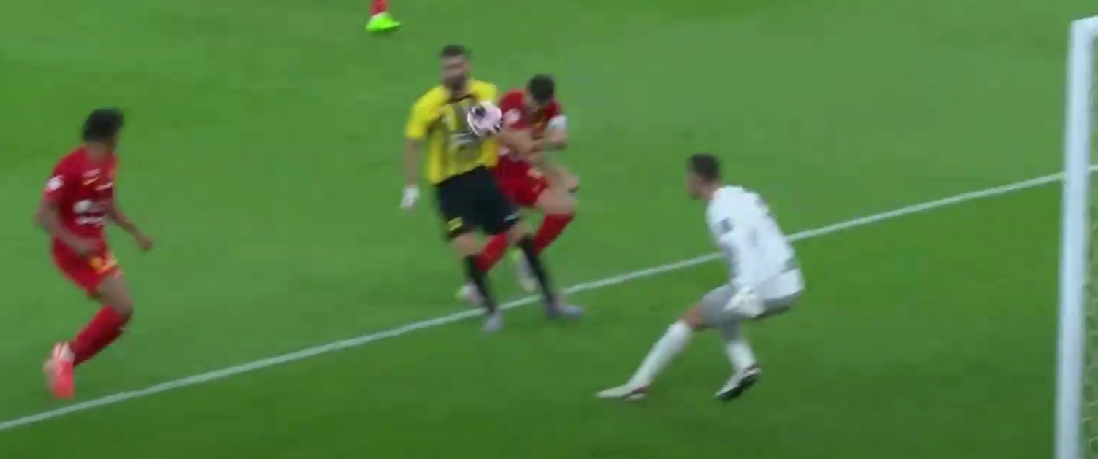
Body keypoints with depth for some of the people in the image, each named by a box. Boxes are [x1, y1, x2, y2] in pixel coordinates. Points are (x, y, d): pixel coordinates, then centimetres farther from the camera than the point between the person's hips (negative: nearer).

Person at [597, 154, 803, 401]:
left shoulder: (720, 212, -11)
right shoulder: (743, 195, 16)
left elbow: (744, 250, -26)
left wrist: (746, 294, -34)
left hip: (765, 288, -8)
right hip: (790, 285, 8)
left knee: (691, 318, 6)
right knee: (721, 308, 30)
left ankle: (638, 384, 11)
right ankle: (744, 366, 7)